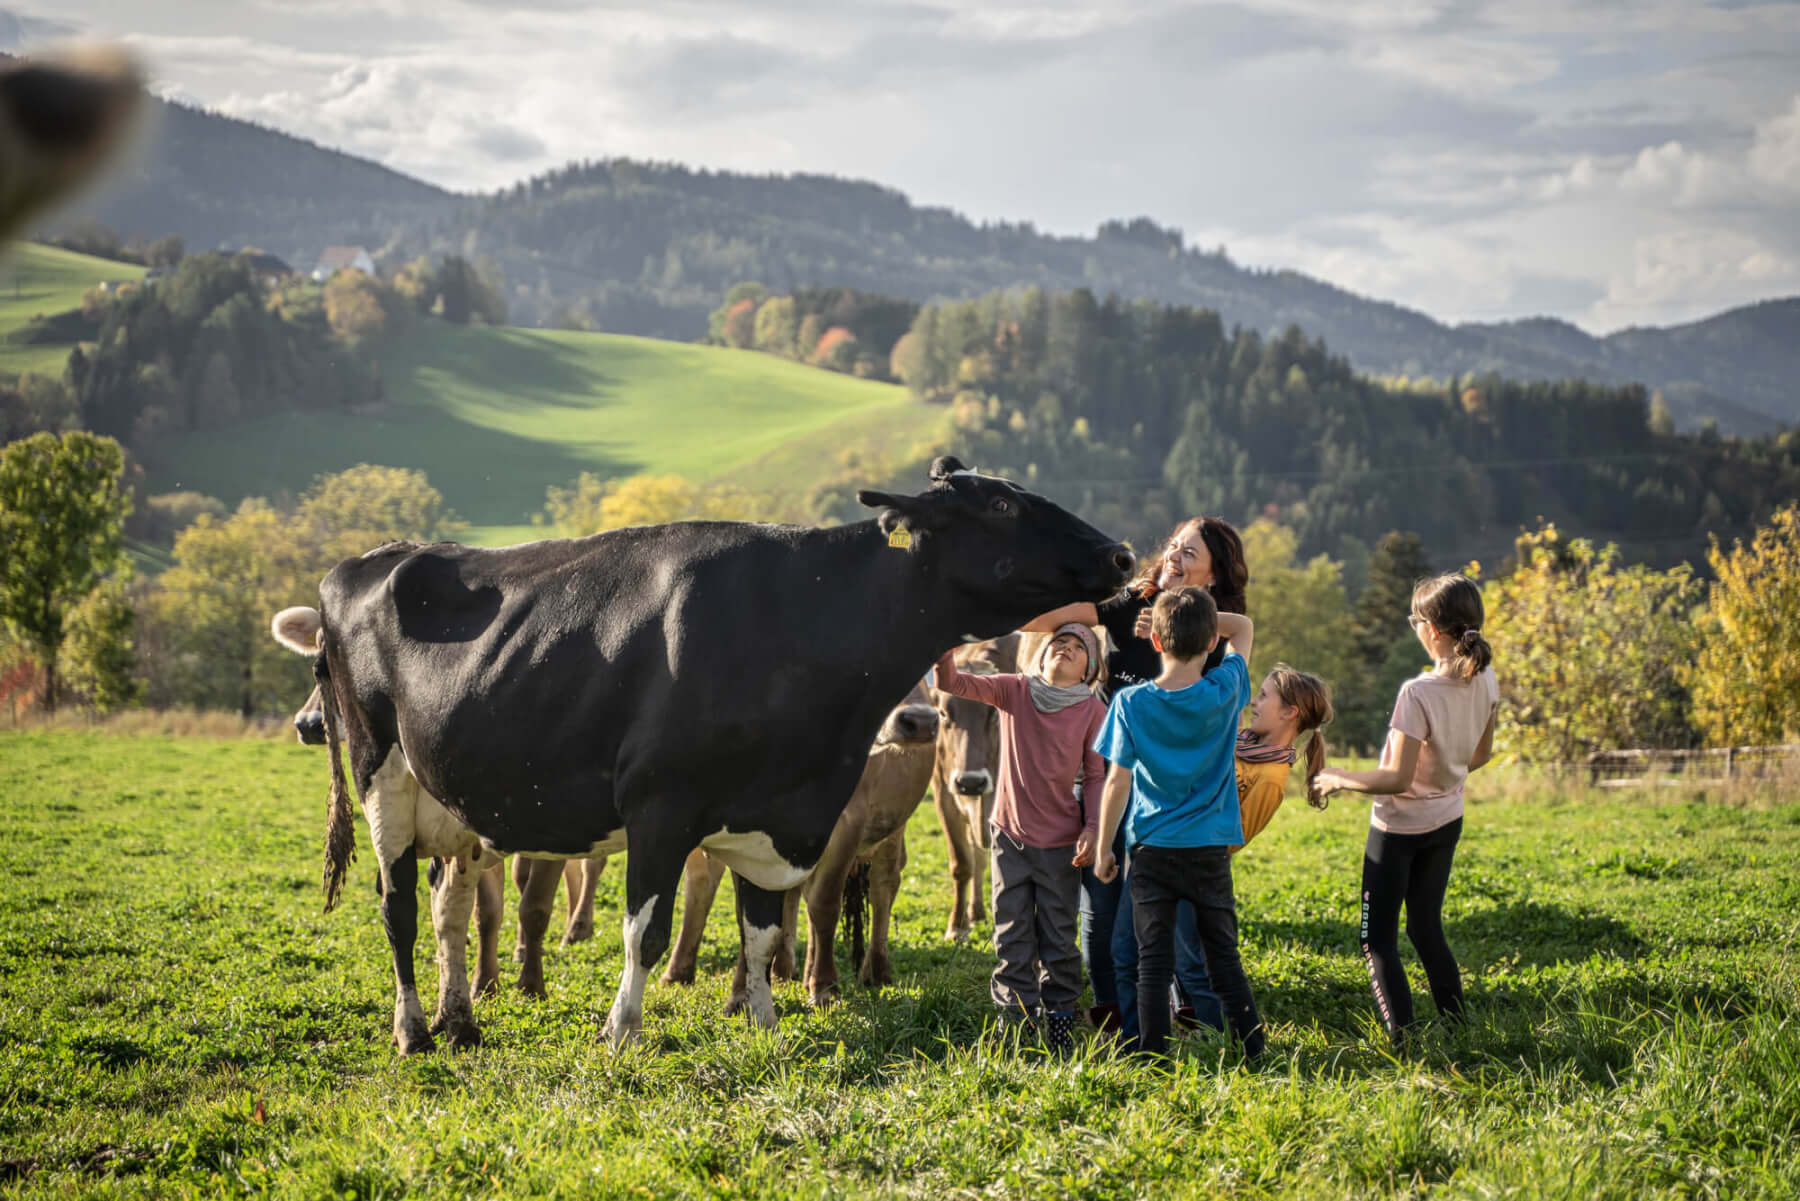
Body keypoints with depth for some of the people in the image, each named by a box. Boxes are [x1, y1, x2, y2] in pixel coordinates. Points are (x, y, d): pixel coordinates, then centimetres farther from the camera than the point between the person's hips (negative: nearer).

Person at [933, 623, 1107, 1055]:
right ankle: (1015, 1016, 12)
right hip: (1011, 836, 1)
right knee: (1012, 938, 5)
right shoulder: (1014, 691, -1)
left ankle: (1059, 1020, 14)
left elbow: (1095, 776, -1)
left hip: (1060, 842, -1)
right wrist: (944, 644, -30)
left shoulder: (1092, 710, -4)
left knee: (1058, 940, 5)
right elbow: (951, 683, -11)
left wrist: (1092, 828, -12)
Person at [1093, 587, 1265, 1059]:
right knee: (1224, 958, 9)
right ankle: (1255, 1054, 8)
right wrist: (1198, 615, 5)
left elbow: (1117, 781, -7)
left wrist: (1103, 849, 2)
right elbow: (1242, 627, 13)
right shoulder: (1225, 692, -6)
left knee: (1153, 962, 3)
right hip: (1211, 848, 1)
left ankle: (1153, 1060, 3)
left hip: (1152, 848, -1)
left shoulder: (1131, 703, -10)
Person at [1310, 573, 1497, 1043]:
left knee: (1378, 939, 3)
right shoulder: (1485, 681, -7)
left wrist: (1338, 780, -12)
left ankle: (1402, 1037, -5)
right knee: (1426, 928, 22)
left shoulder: (1418, 693, -29)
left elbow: (1397, 779, -26)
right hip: (1447, 821, 7)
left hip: (1399, 826, -7)